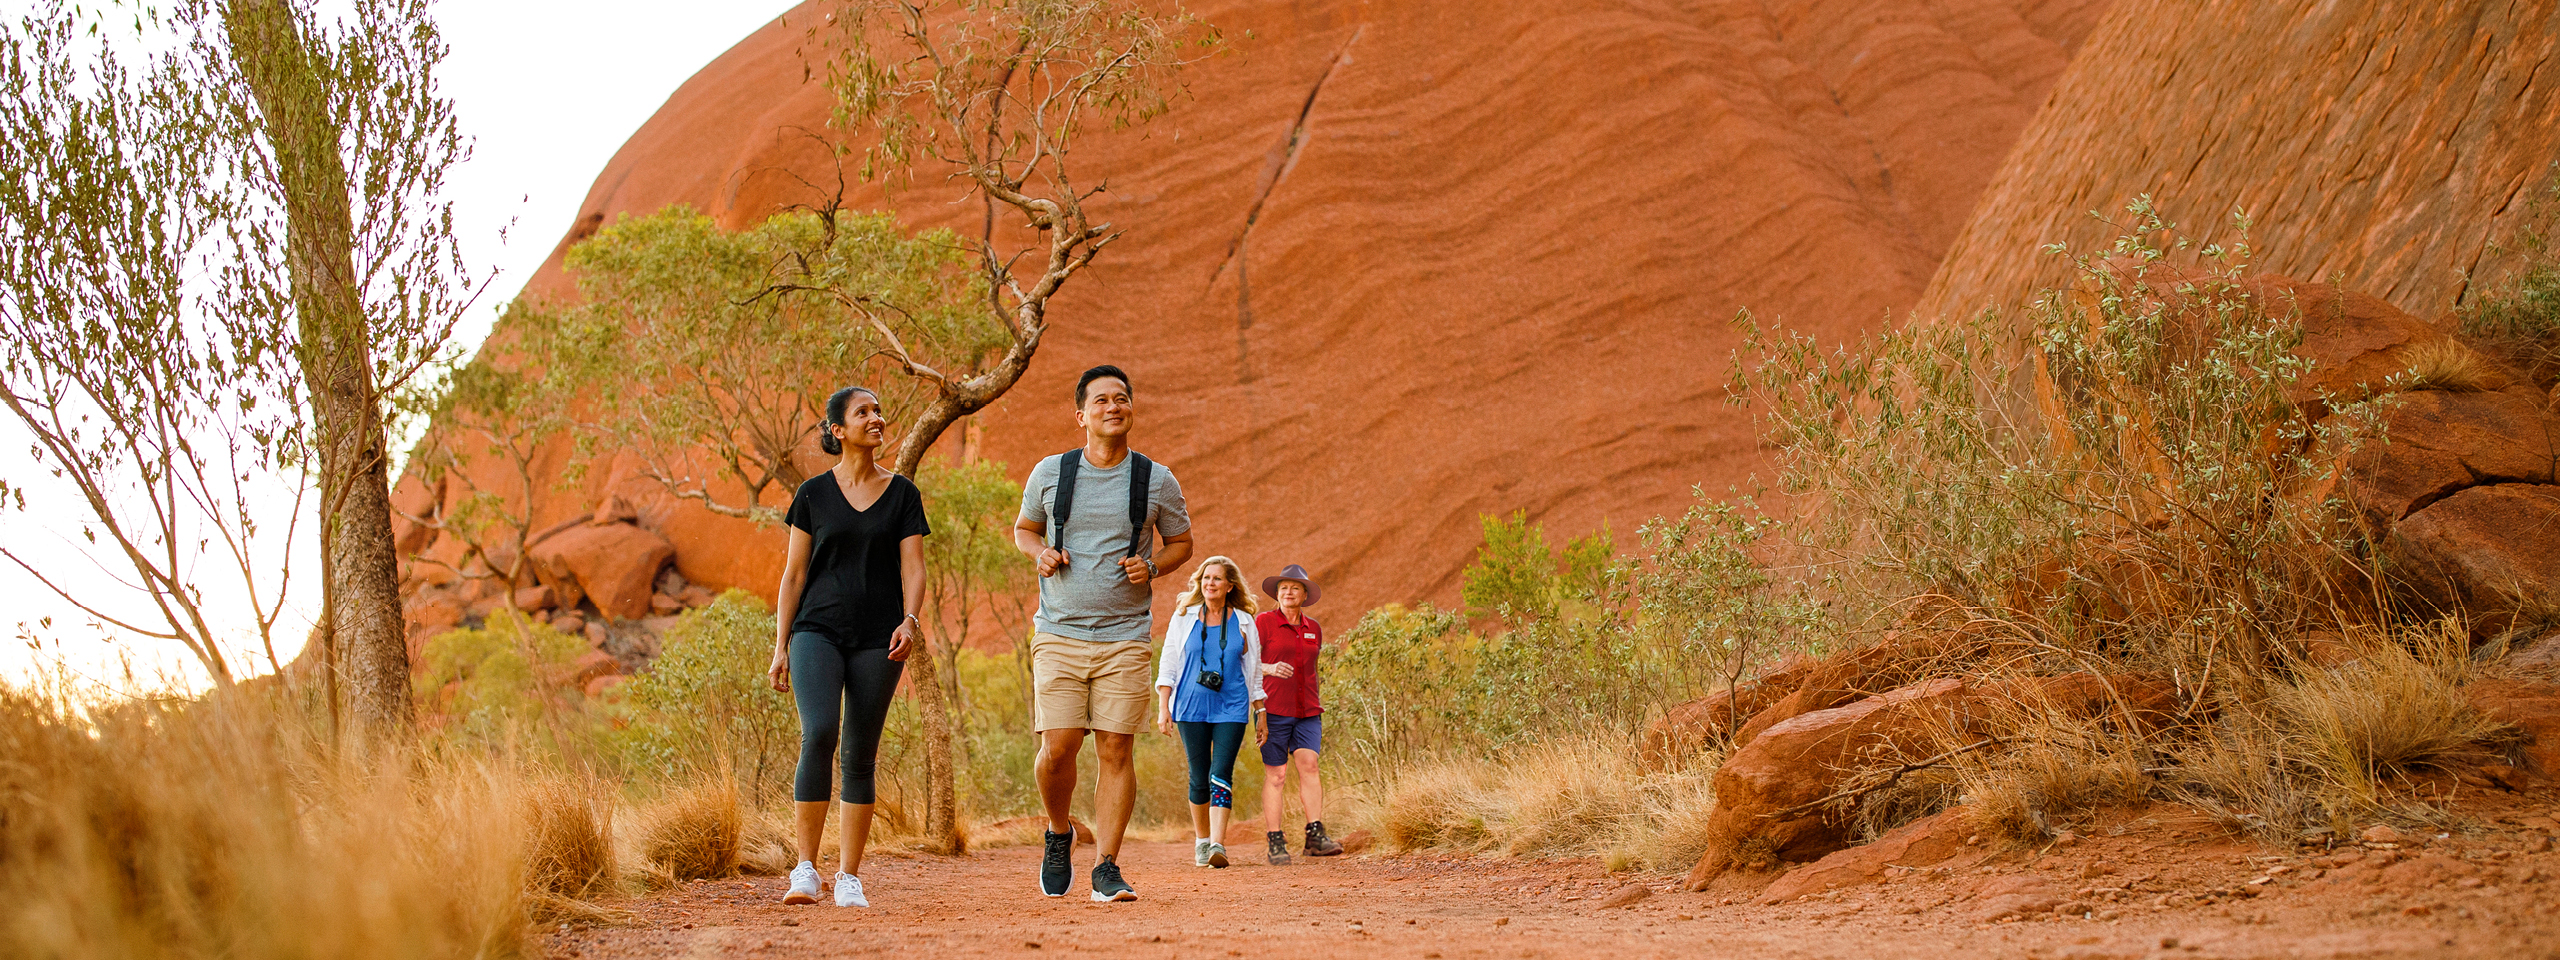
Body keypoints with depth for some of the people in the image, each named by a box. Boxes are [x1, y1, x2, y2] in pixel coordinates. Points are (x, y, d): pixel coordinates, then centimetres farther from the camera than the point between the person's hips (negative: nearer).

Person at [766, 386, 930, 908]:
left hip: (877, 639, 1)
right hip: (817, 630, -1)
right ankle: (805, 869, -16)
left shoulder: (902, 494, 8)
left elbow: (913, 569, 3)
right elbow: (793, 575, 8)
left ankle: (850, 877, 10)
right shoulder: (814, 493, 7)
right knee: (819, 734, -21)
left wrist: (910, 620, -16)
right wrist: (780, 646, 3)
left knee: (860, 756, 1)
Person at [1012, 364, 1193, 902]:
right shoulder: (1050, 473, 4)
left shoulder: (1157, 481, 4)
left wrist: (1152, 566, -6)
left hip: (1125, 638, 0)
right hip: (1059, 634, 0)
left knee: (1116, 750, -5)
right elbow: (1024, 528, 19)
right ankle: (1059, 835, 20)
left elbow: (1181, 542, 16)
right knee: (1058, 747, -9)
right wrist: (1040, 553, -3)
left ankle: (1107, 869, 2)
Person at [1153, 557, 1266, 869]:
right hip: (1191, 708, 1)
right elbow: (1168, 664, 7)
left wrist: (1260, 713, 13)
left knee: (1221, 775, -13)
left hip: (1231, 708, -1)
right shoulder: (1185, 617, 7)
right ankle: (1201, 840, 21)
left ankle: (1218, 844, -21)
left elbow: (1254, 670, 14)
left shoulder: (1243, 622, 7)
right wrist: (1163, 706, -1)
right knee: (1199, 779, 3)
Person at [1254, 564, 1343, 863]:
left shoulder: (1313, 628, 14)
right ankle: (1275, 843, -4)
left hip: (1307, 712, 4)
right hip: (1273, 709, -4)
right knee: (1275, 774, -5)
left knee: (1308, 764, -13)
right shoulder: (1264, 622, 0)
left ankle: (1316, 835, -19)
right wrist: (1270, 669, -22)